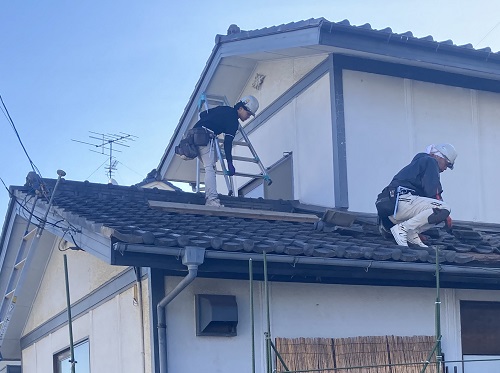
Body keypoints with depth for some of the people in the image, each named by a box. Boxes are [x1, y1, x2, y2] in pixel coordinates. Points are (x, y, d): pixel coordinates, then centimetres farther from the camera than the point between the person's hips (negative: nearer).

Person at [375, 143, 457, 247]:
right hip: (402, 201, -10)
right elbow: (433, 193, -8)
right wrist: (445, 215, 1)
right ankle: (402, 228, -16)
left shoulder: (418, 161, 33)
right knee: (444, 209, -17)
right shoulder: (430, 161, 4)